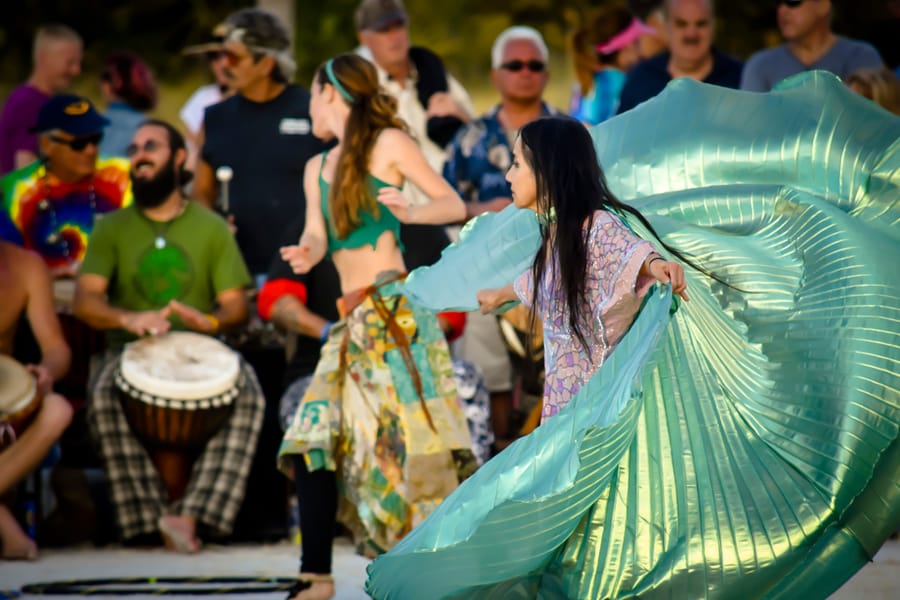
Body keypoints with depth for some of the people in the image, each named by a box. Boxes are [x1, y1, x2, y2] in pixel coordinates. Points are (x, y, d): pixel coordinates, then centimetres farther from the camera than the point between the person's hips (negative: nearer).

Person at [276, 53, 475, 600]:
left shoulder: (388, 144, 1)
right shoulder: (317, 168, 19)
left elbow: (455, 205, -1)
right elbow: (317, 234, 9)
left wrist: (410, 213, -21)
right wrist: (307, 254, -15)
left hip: (395, 307, -7)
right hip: (353, 318, 7)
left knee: (413, 435, -13)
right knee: (315, 437, -2)